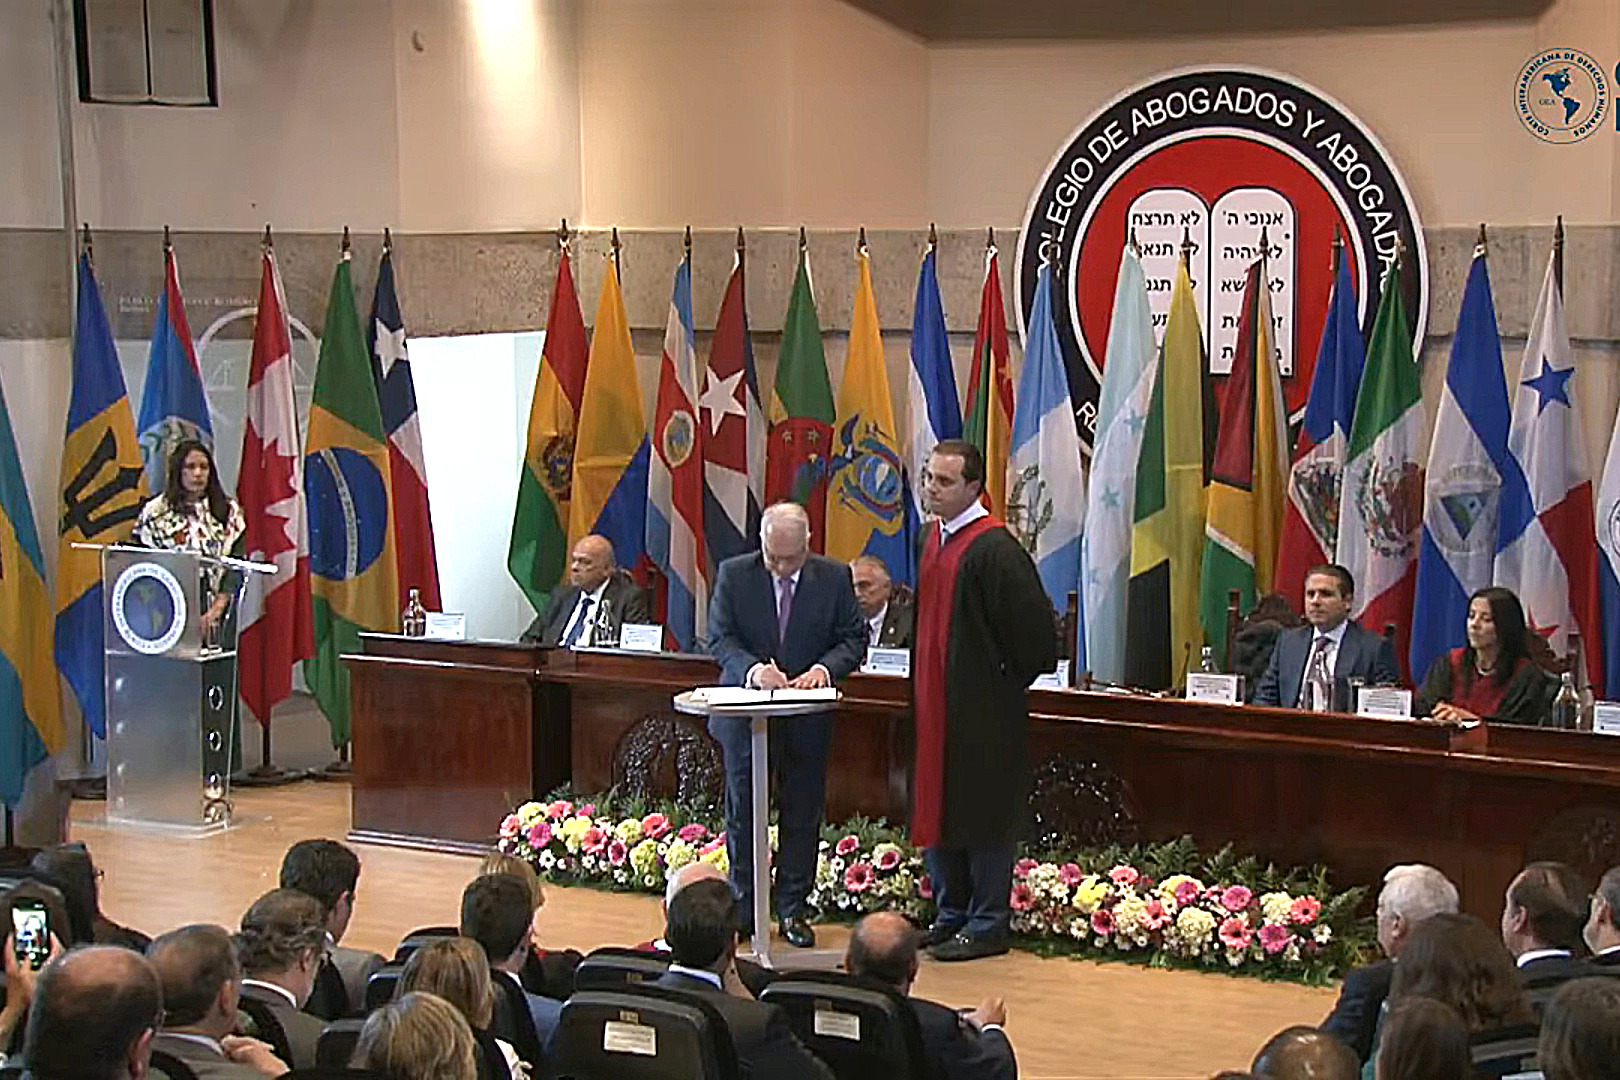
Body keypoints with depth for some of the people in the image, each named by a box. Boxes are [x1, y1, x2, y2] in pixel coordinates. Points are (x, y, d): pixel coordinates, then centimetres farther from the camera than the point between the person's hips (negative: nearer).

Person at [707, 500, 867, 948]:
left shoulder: (834, 578, -4)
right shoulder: (734, 575, -4)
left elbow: (855, 639, -1)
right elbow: (719, 638, -6)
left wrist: (825, 667, -20)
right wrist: (752, 668, -25)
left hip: (807, 720, 0)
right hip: (746, 713, 0)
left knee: (802, 815, 6)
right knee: (743, 812, 9)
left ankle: (793, 909, 17)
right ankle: (743, 907, 21)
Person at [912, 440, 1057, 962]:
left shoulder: (995, 549, -18)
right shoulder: (935, 538, 9)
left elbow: (1032, 626, -20)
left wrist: (1007, 681, -9)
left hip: (981, 710, -9)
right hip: (936, 703, 9)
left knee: (981, 814, 0)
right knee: (938, 807, 14)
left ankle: (988, 925, 11)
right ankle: (952, 915, 26)